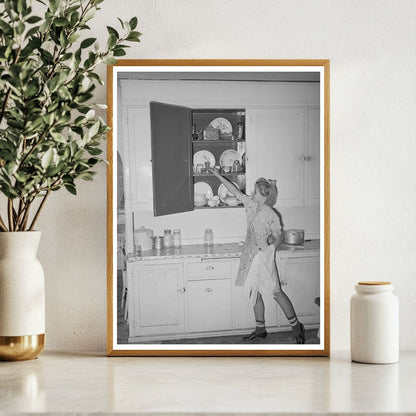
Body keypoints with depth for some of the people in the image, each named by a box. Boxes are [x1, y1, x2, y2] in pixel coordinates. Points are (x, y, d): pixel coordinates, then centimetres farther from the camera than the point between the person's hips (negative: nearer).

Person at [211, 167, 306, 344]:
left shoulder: (271, 215, -15)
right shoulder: (251, 205, 2)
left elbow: (279, 238, -7)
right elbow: (235, 191, 10)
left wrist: (273, 241, -29)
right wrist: (218, 175, 11)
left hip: (264, 258, -7)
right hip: (250, 257, 7)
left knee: (276, 292, -5)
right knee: (254, 294, 11)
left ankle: (296, 327, 4)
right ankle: (260, 329, 23)